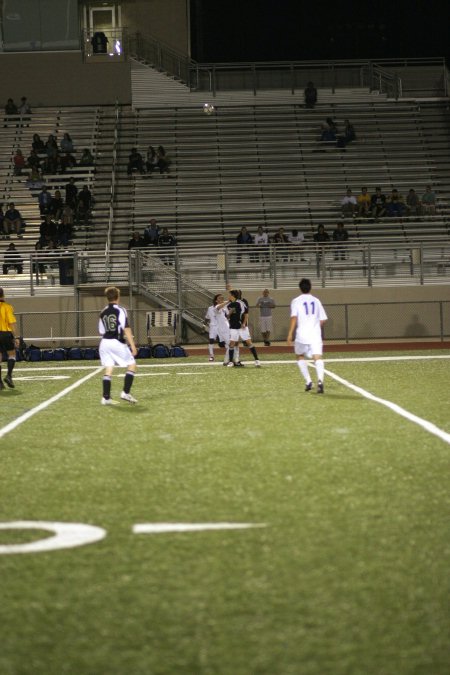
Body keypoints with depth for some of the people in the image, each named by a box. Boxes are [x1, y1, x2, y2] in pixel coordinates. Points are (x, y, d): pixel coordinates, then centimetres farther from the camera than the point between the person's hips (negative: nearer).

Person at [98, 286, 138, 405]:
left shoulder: (103, 312, 10)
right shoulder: (120, 310, -7)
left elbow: (101, 331, 16)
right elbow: (126, 329, -13)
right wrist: (133, 345, -12)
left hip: (104, 342, 6)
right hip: (117, 343, -5)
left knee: (108, 370, 6)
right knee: (132, 365, 7)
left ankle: (106, 398, 2)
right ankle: (126, 393, -1)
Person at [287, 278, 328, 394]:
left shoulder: (296, 301, 2)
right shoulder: (316, 301, 12)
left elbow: (294, 317, -10)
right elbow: (322, 319, 13)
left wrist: (290, 333, -9)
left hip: (302, 334, -2)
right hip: (315, 334, 2)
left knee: (300, 356, 20)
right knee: (318, 357, -10)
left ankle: (308, 381, 11)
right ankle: (320, 380, -34)